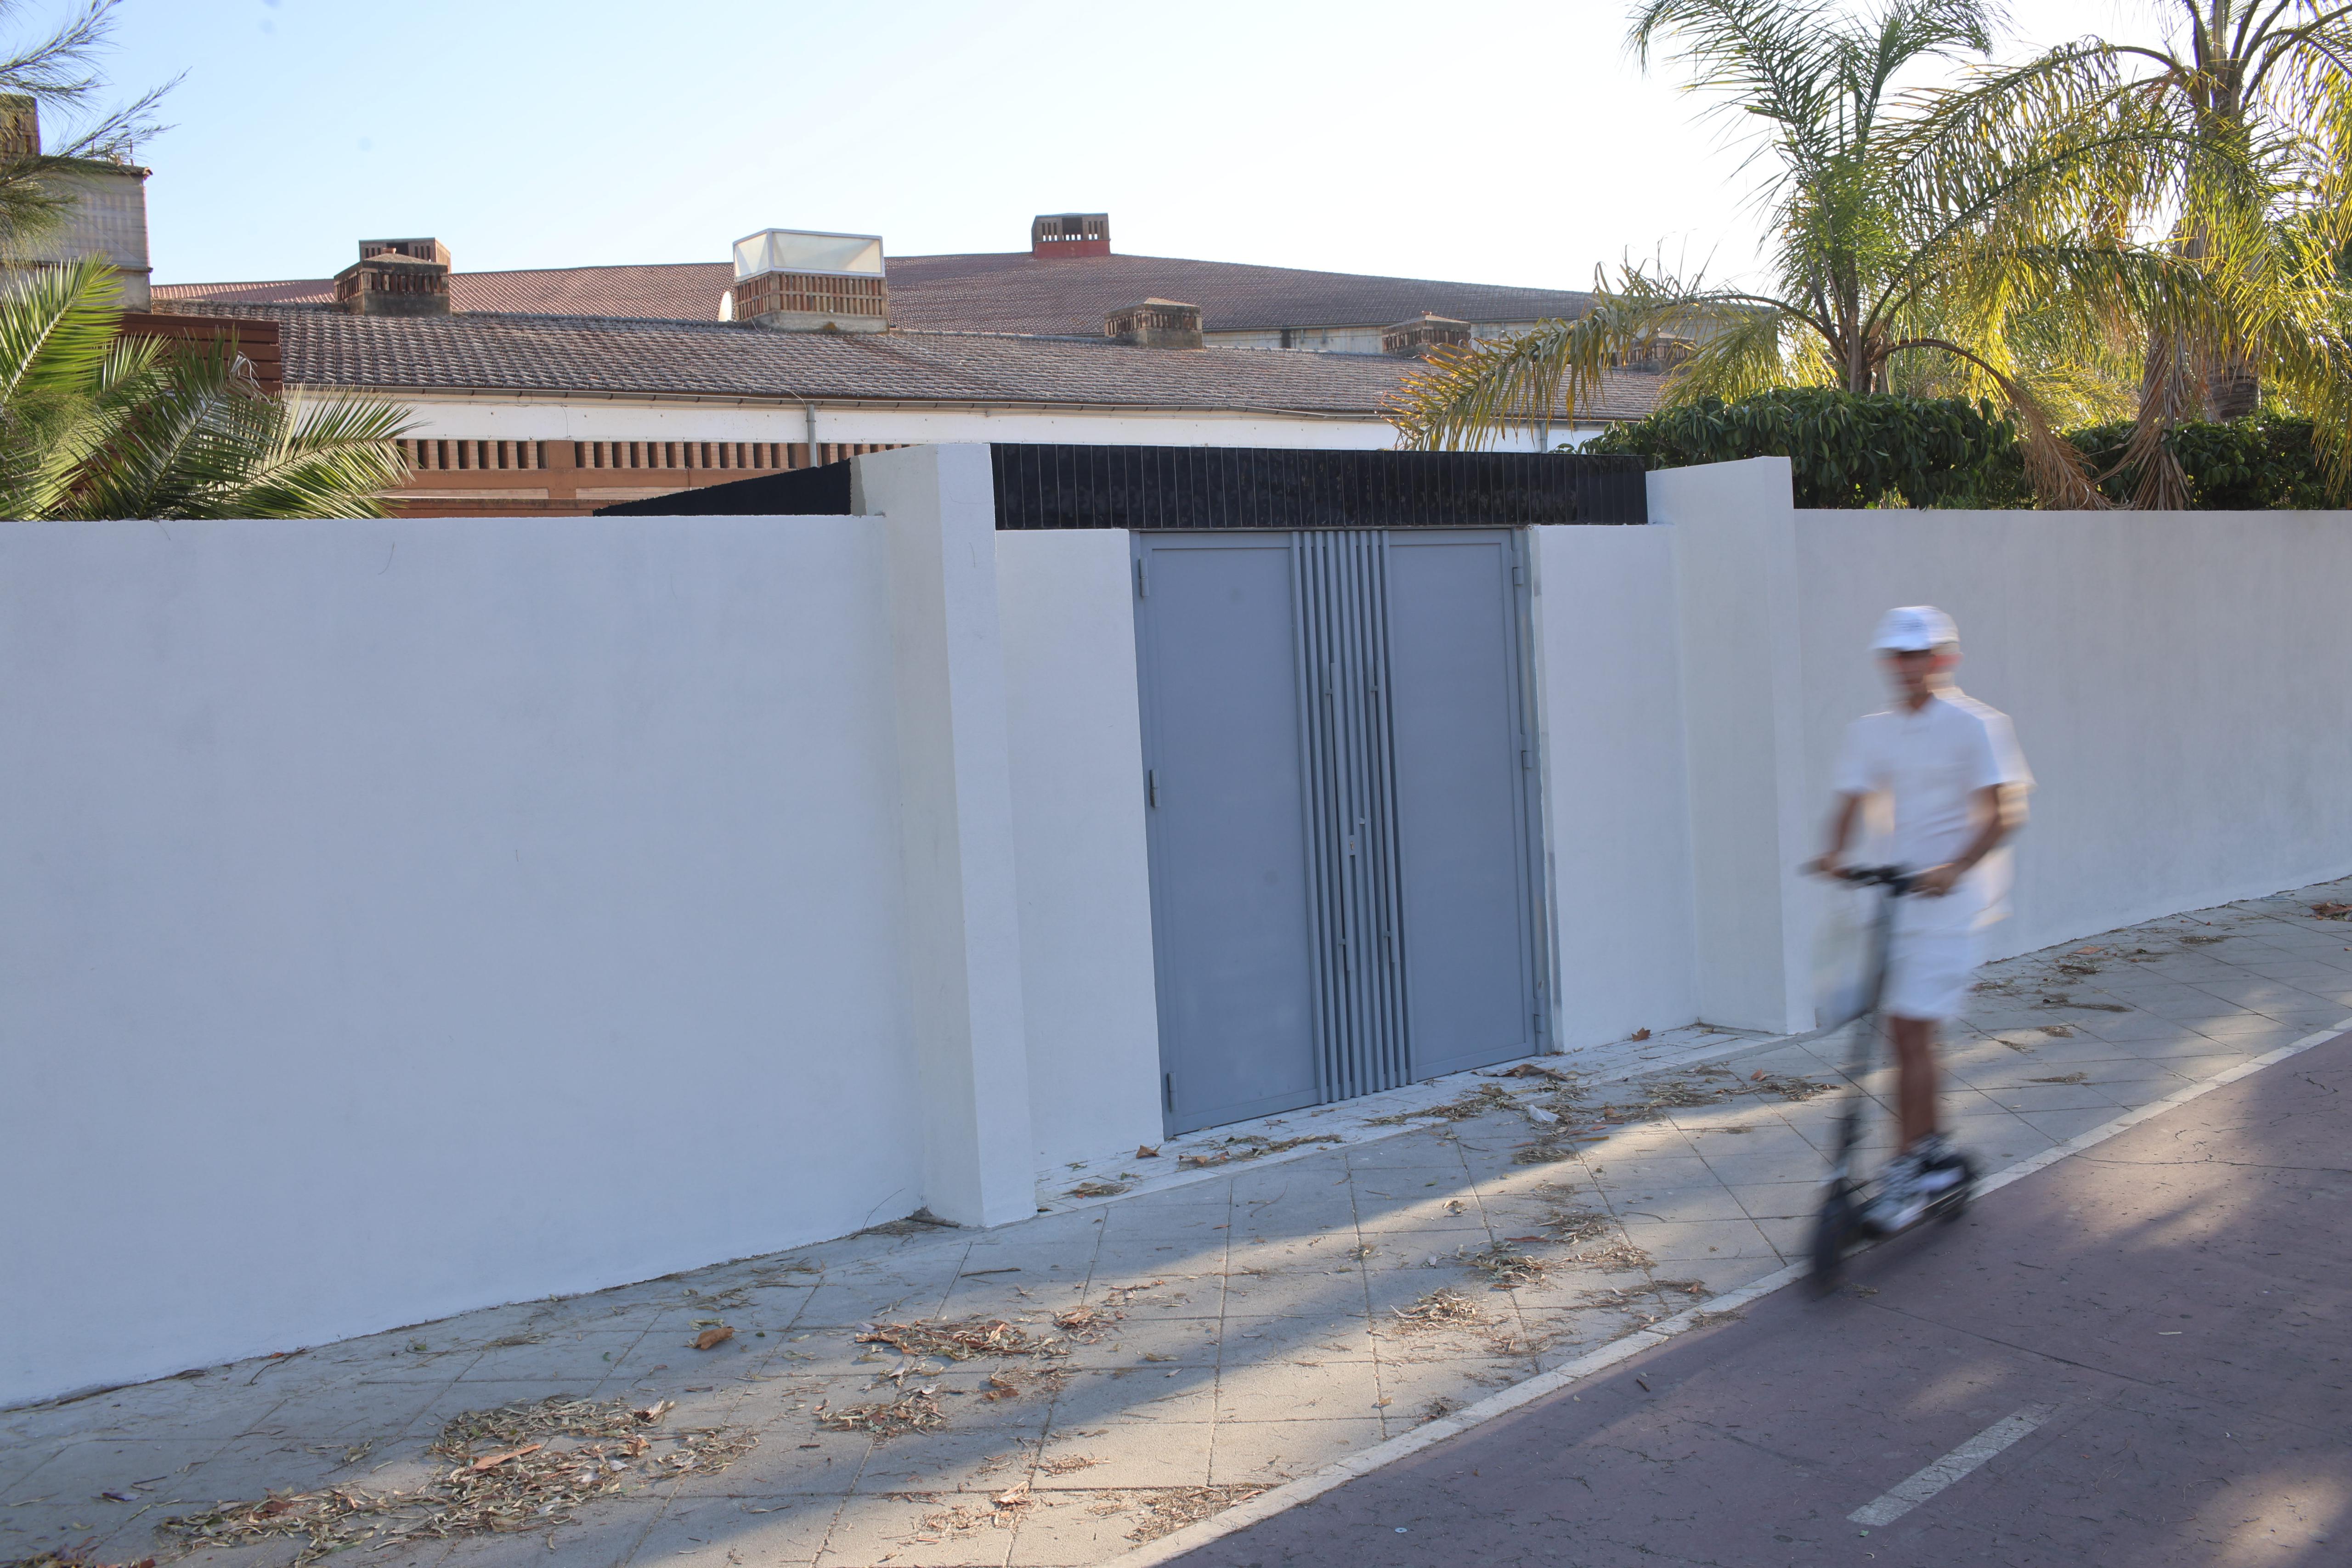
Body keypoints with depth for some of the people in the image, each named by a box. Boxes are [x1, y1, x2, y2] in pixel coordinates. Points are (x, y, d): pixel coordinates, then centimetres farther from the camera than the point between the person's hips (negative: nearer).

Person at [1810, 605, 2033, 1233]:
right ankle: (1938, 1151, 27)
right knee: (1907, 1033, 11)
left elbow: (2004, 813, -14)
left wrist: (1955, 868, -28)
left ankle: (1906, 1174, -1)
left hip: (1951, 901, -6)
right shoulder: (1870, 732, 9)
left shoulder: (1975, 726, -8)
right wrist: (1834, 853, -17)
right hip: (1895, 895, 6)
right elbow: (1852, 805, 4)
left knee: (1912, 1033, -9)